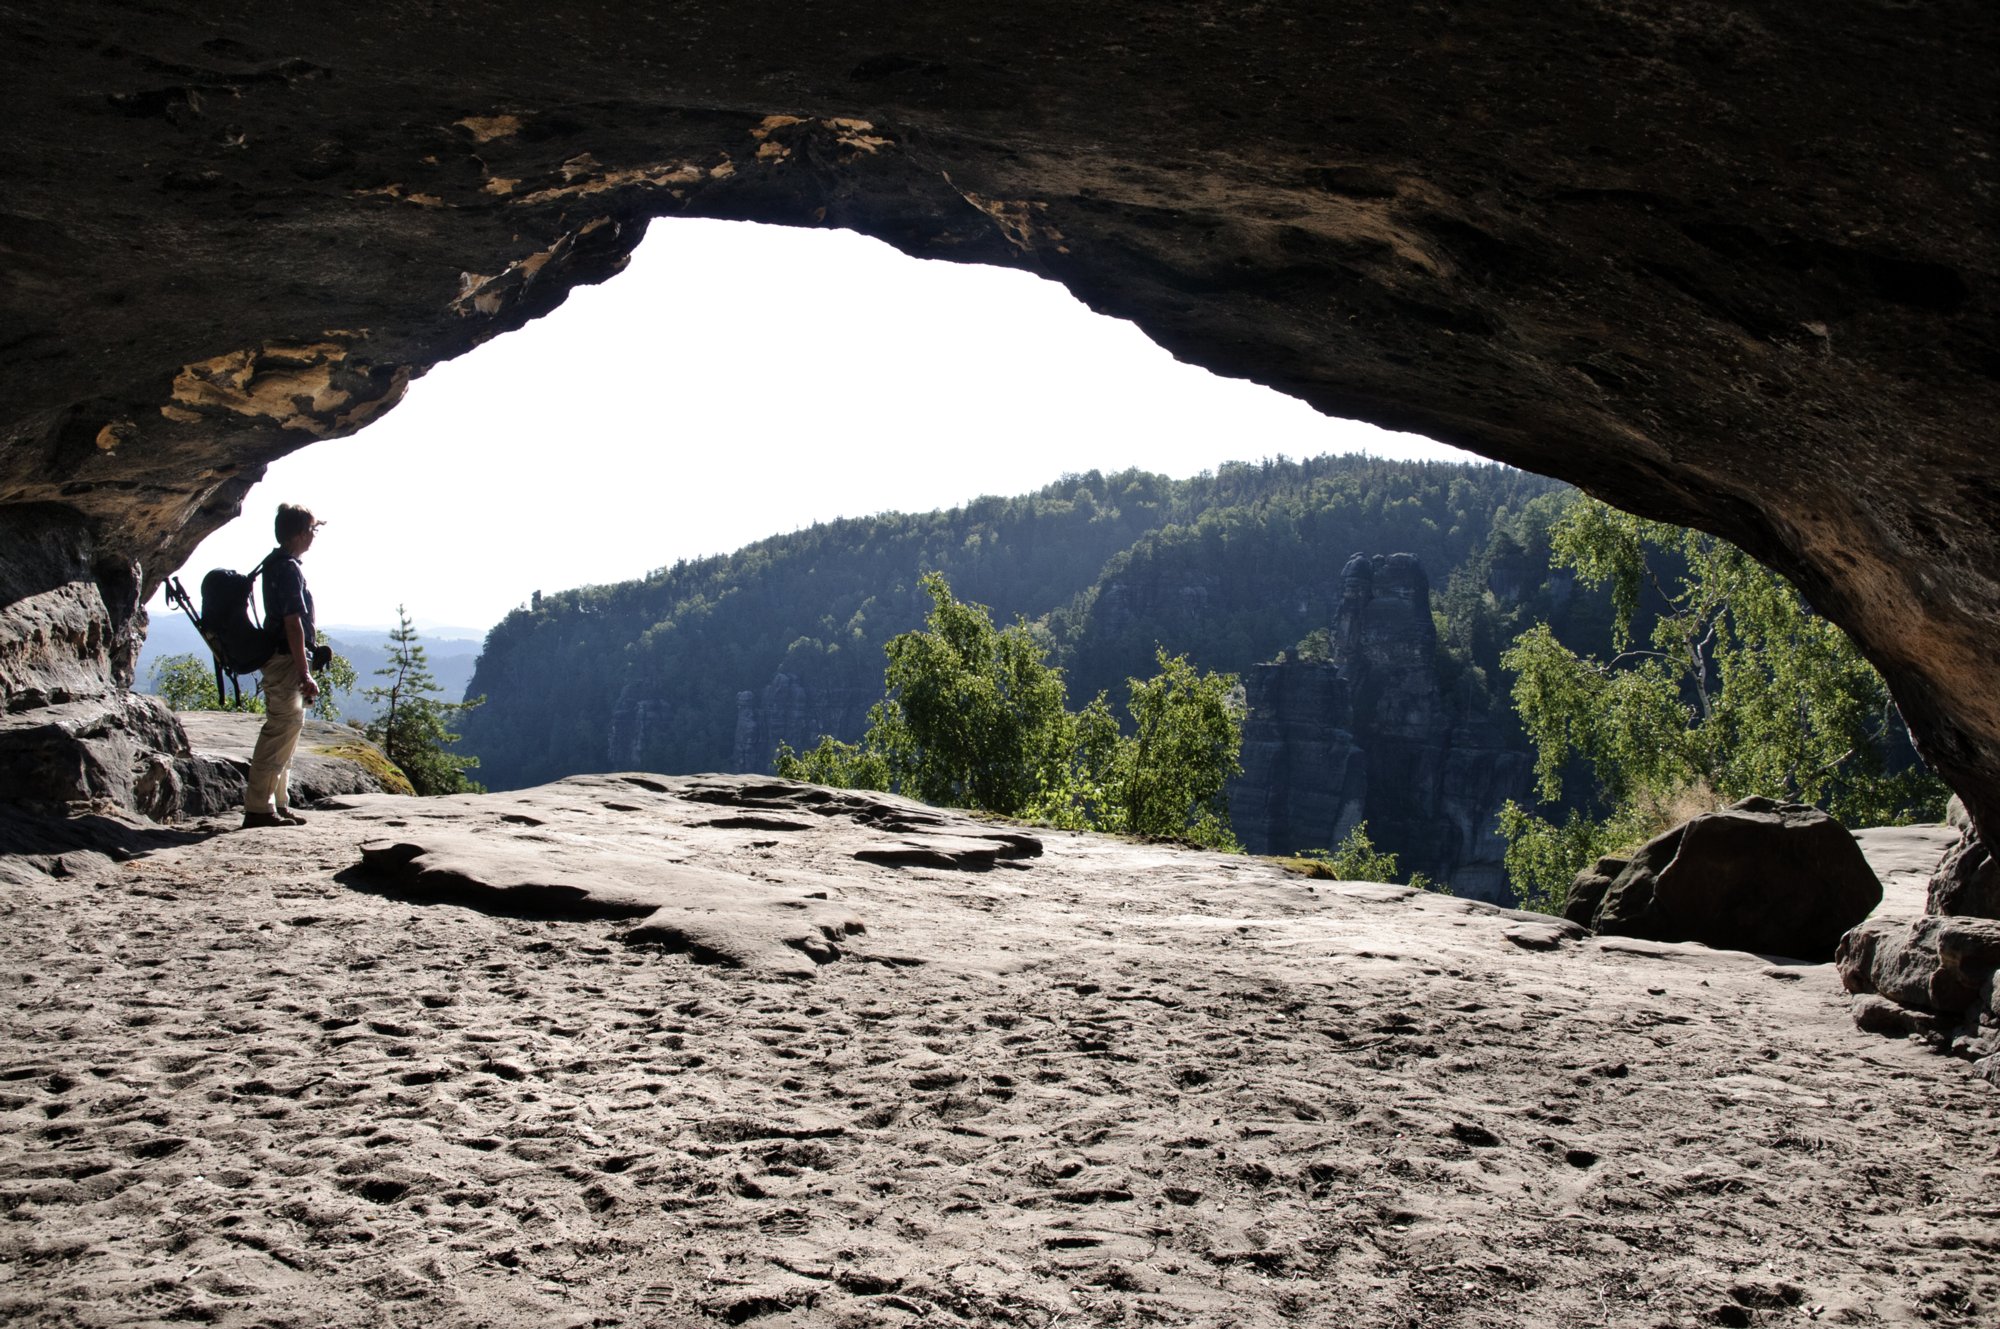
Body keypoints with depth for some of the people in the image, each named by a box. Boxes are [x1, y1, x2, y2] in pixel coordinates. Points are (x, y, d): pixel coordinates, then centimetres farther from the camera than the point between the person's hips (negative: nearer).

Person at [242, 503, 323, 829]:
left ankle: (278, 804, 21)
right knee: (281, 732, -9)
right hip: (286, 660, -11)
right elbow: (293, 624, -20)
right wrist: (305, 675, -20)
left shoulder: (275, 564, 16)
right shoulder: (289, 569, -16)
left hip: (278, 659, 11)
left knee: (285, 732, 15)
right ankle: (259, 808, -8)